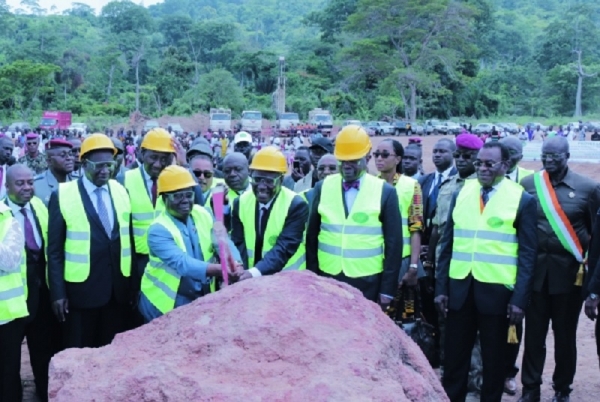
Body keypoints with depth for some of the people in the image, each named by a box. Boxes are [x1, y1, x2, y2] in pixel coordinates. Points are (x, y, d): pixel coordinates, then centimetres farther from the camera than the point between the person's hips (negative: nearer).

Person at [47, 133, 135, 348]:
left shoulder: (121, 191, 5)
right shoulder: (62, 195, -6)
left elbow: (129, 239, 9)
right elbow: (54, 249, -5)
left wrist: (134, 281, 8)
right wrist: (58, 292, -9)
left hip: (120, 288, 4)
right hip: (81, 289, -3)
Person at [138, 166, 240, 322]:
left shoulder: (202, 214, -2)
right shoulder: (158, 230, -19)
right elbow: (183, 263, -31)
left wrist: (236, 267, -31)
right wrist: (223, 269, -42)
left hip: (201, 298, 5)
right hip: (167, 302, -5)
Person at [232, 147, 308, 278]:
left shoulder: (296, 205, -16)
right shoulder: (241, 202, -3)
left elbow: (285, 247, -23)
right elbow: (238, 243, -4)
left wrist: (255, 272, -36)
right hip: (249, 278, 3)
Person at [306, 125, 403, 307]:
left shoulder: (385, 191, -4)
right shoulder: (323, 187, 3)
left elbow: (393, 244, -2)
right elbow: (312, 237, 7)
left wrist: (387, 289, -4)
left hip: (367, 282, -2)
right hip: (327, 279, 2)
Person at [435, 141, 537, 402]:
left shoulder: (522, 200, -4)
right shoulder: (462, 193, 6)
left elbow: (527, 254, -5)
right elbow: (447, 243, 8)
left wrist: (519, 298, -10)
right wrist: (441, 288, 4)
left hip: (497, 290, -3)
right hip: (459, 287, 3)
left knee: (493, 359, 12)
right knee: (454, 357, 11)